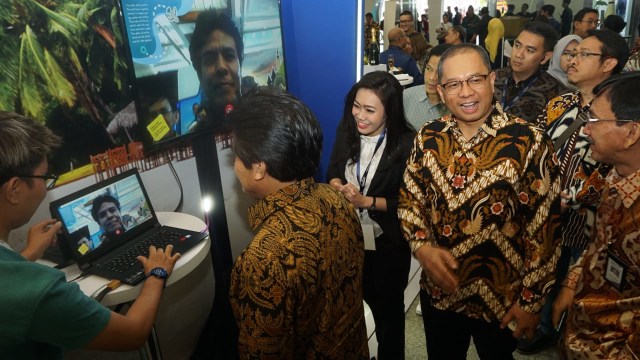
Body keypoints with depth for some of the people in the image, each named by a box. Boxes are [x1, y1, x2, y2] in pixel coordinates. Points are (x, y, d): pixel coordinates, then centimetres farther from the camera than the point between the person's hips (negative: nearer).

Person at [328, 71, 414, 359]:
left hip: (388, 243, -3)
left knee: (388, 306, 19)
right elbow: (333, 172, 2)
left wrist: (366, 201, -24)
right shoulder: (346, 130, -6)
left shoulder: (406, 143, -20)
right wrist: (339, 187, -18)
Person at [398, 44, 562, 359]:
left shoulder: (529, 142, -17)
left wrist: (531, 300, -10)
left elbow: (544, 227, -13)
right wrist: (422, 246, -15)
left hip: (501, 298, -3)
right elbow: (408, 200, 2)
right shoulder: (428, 137, -5)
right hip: (438, 292, 3)